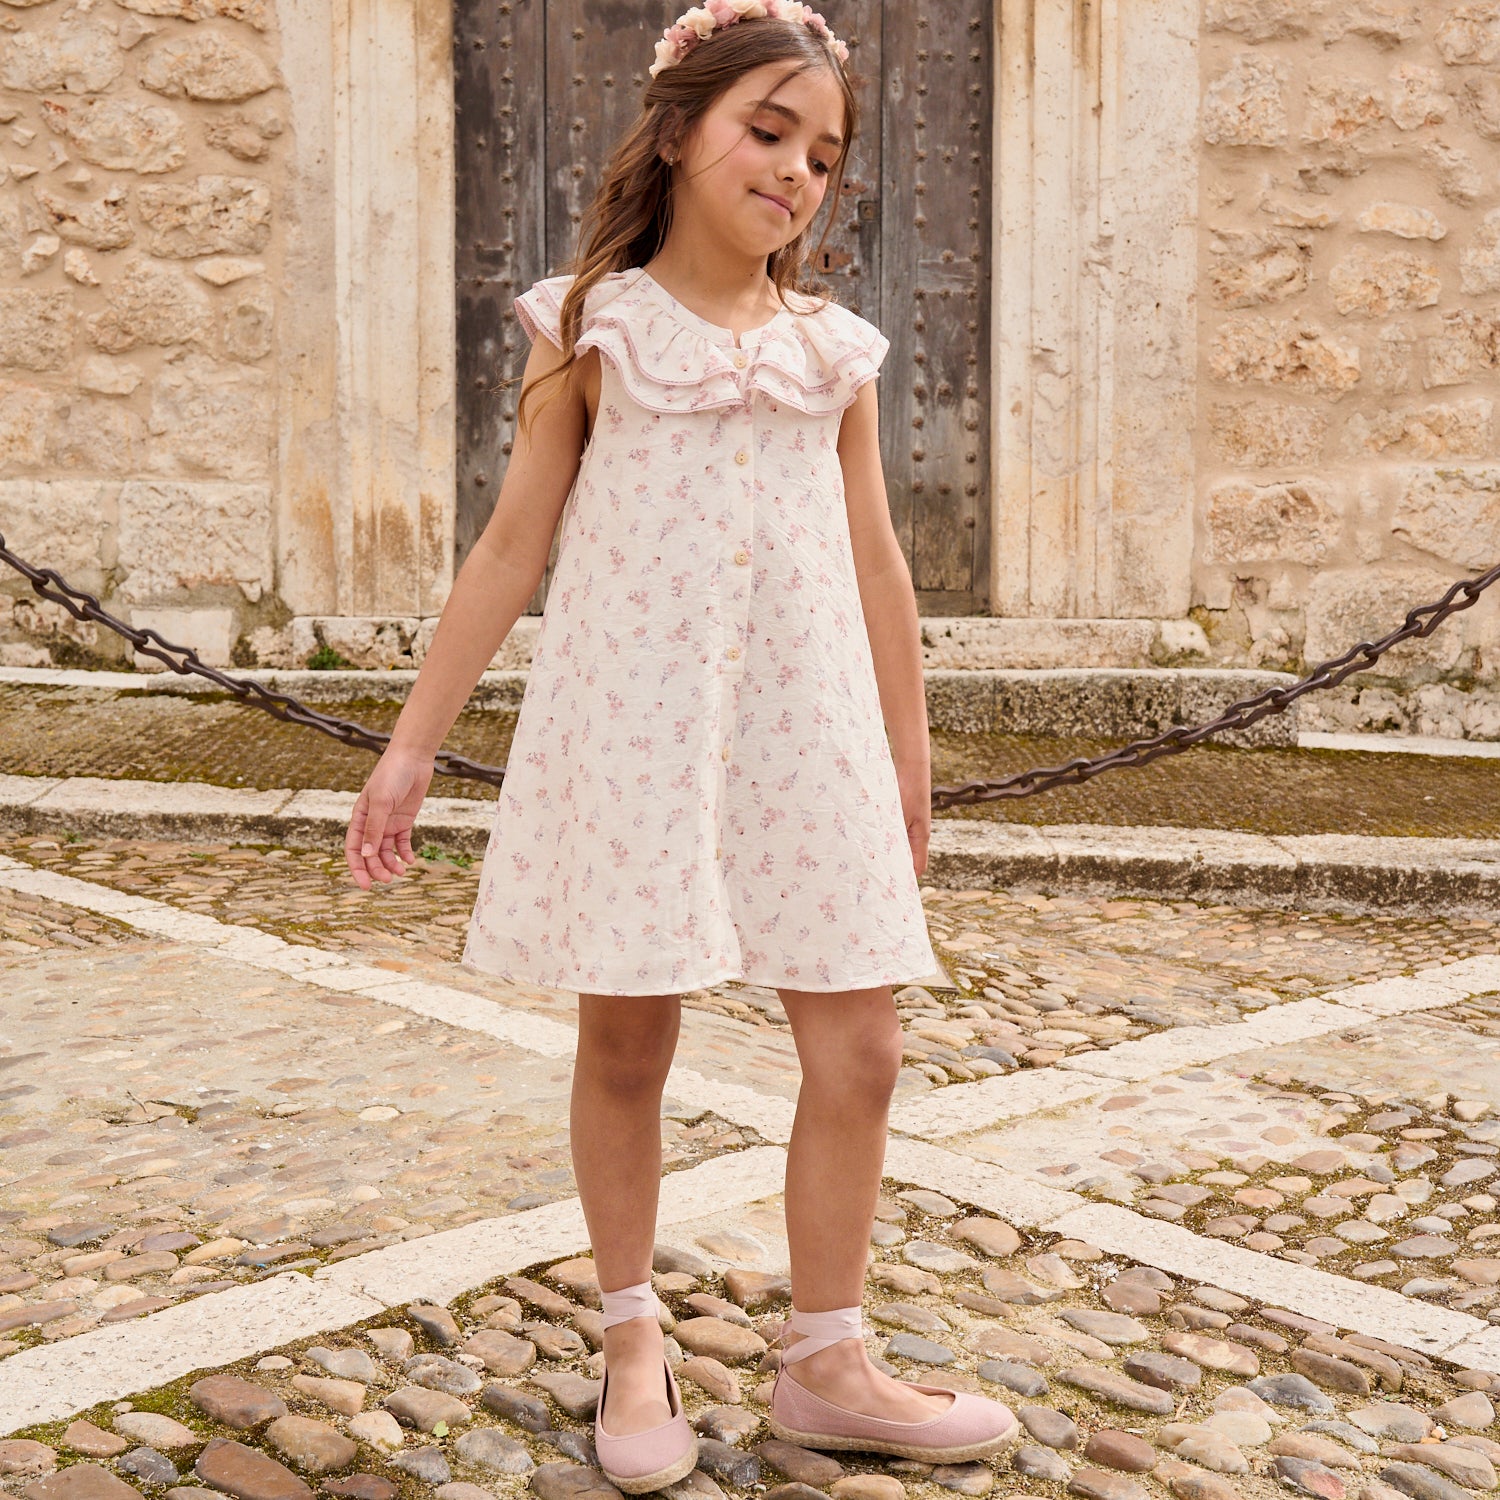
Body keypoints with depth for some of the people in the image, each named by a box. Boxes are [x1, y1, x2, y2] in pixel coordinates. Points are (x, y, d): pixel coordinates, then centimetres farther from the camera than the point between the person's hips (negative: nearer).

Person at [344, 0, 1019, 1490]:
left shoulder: (833, 349, 11)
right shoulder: (594, 331, 4)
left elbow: (875, 564, 15)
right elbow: (510, 549, 3)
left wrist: (908, 751, 17)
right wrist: (411, 746, 1)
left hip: (806, 727, 3)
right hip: (631, 722, -3)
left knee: (858, 1045, 1)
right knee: (626, 1035, 5)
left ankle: (825, 1363, 18)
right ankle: (633, 1340, 25)